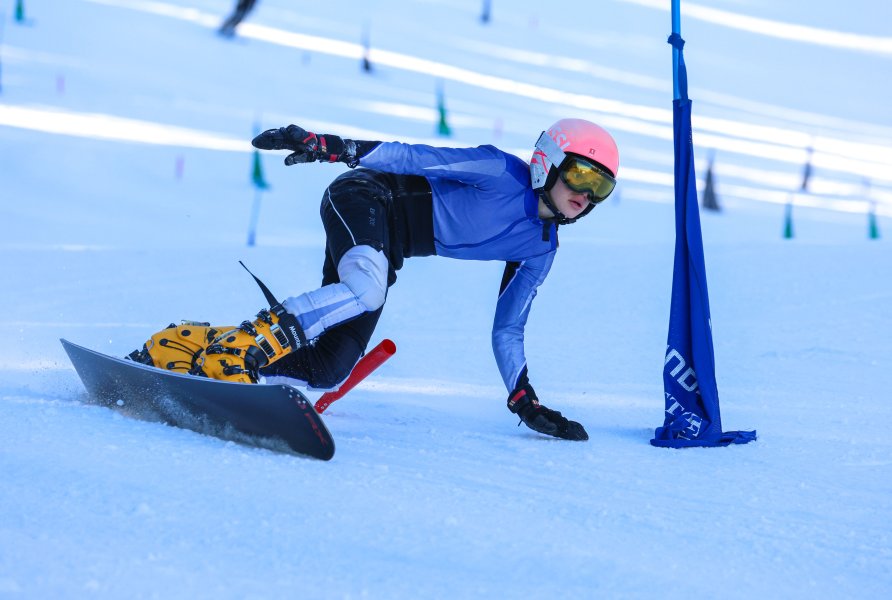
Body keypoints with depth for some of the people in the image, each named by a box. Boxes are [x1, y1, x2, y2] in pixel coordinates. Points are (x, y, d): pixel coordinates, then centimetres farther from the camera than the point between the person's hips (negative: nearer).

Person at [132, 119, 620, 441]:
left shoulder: (539, 249, 6)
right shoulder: (501, 172, -15)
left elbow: (506, 330, 12)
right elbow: (414, 157, -16)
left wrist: (525, 402, 5)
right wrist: (325, 145, -24)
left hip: (384, 248, 8)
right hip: (365, 197, -8)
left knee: (328, 371, -8)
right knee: (366, 288, -41)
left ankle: (178, 346, 2)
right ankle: (242, 344, -34)